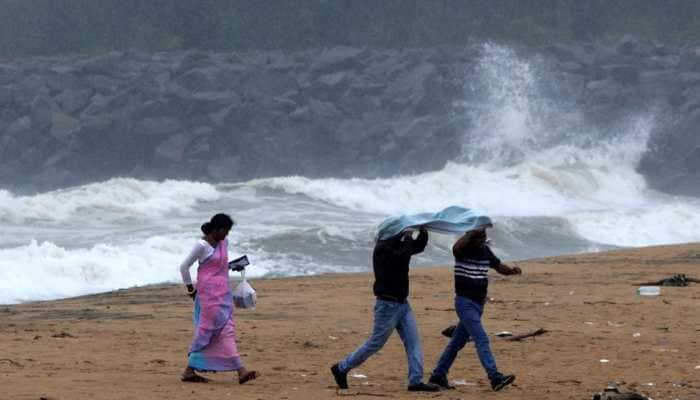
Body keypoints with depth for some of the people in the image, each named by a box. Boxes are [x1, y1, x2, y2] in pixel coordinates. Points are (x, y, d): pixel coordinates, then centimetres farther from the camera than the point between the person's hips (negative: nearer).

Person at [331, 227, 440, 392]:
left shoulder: (397, 245, 10)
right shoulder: (382, 248, -17)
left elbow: (419, 246, 21)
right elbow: (401, 257, -32)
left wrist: (423, 230, 3)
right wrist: (407, 237, -20)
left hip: (402, 304, 8)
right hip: (388, 304, -8)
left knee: (413, 342, 0)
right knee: (375, 343, -1)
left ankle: (416, 381, -2)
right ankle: (341, 369, 12)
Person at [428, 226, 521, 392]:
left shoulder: (485, 250, 8)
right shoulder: (463, 249, -12)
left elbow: (499, 266, 12)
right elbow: (456, 248, -36)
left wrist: (512, 270, -8)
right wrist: (473, 232, -40)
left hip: (479, 303, 8)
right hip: (465, 302, -8)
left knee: (458, 342, 14)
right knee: (481, 340, -16)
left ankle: (438, 376, 23)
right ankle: (495, 378, -24)